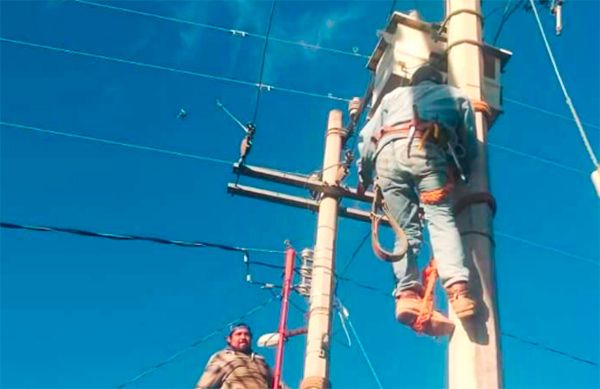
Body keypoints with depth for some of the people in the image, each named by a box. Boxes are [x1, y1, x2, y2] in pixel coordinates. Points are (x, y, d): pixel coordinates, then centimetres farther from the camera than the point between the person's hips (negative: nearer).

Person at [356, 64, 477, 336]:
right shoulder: (456, 96, 35)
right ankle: (457, 288, -34)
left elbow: (366, 138, 30)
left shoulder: (394, 95, 39)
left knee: (407, 230, 2)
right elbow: (469, 145, 32)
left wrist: (364, 176, 41)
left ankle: (408, 294, -19)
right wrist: (462, 171, 49)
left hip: (387, 153, 2)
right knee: (441, 218, -11)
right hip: (425, 148, -2)